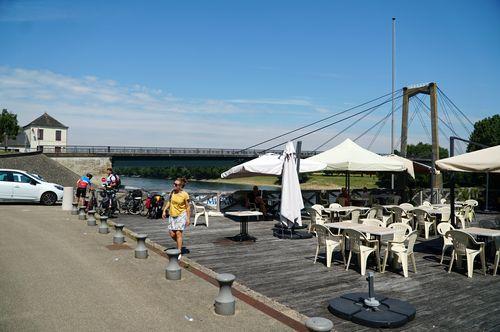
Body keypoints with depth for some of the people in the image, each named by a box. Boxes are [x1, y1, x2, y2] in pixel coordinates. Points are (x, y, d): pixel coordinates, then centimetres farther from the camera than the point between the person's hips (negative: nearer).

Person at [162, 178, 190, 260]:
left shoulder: (185, 195, -12)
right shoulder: (172, 192, 1)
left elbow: (187, 207, -7)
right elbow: (169, 202, 15)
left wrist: (188, 218, -9)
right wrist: (164, 210, 6)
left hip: (181, 215, -5)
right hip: (172, 215, 5)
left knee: (178, 233, -9)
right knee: (172, 234, 2)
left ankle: (179, 253, 0)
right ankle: (180, 243, 32)